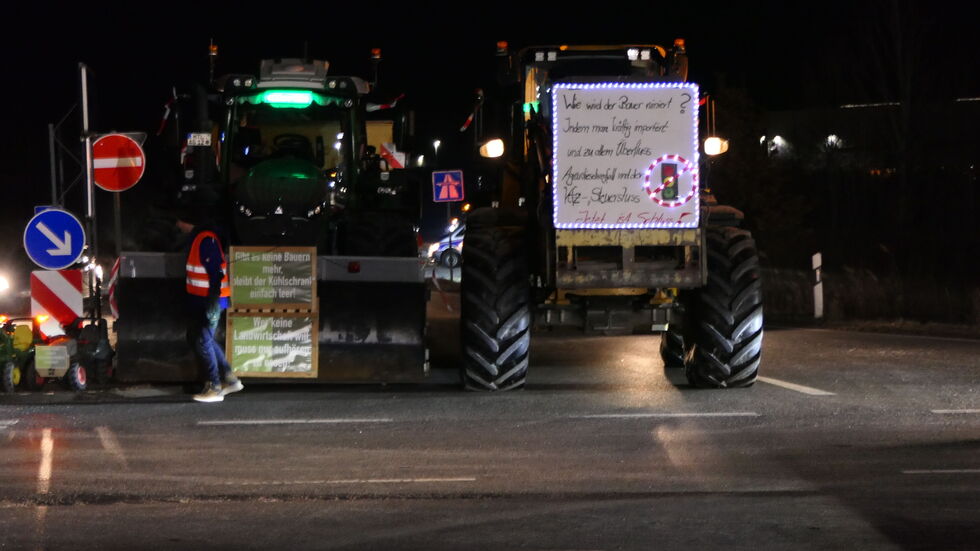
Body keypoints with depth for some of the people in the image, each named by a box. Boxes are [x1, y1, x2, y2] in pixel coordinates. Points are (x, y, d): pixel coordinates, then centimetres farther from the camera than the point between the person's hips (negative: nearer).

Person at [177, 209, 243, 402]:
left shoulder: (206, 240, -19)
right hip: (198, 301, 10)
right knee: (196, 338, 16)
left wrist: (213, 303, -26)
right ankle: (229, 379, 21)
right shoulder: (198, 238, 13)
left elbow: (216, 272, -23)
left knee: (202, 341, -5)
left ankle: (214, 388, 3)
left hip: (208, 301, -10)